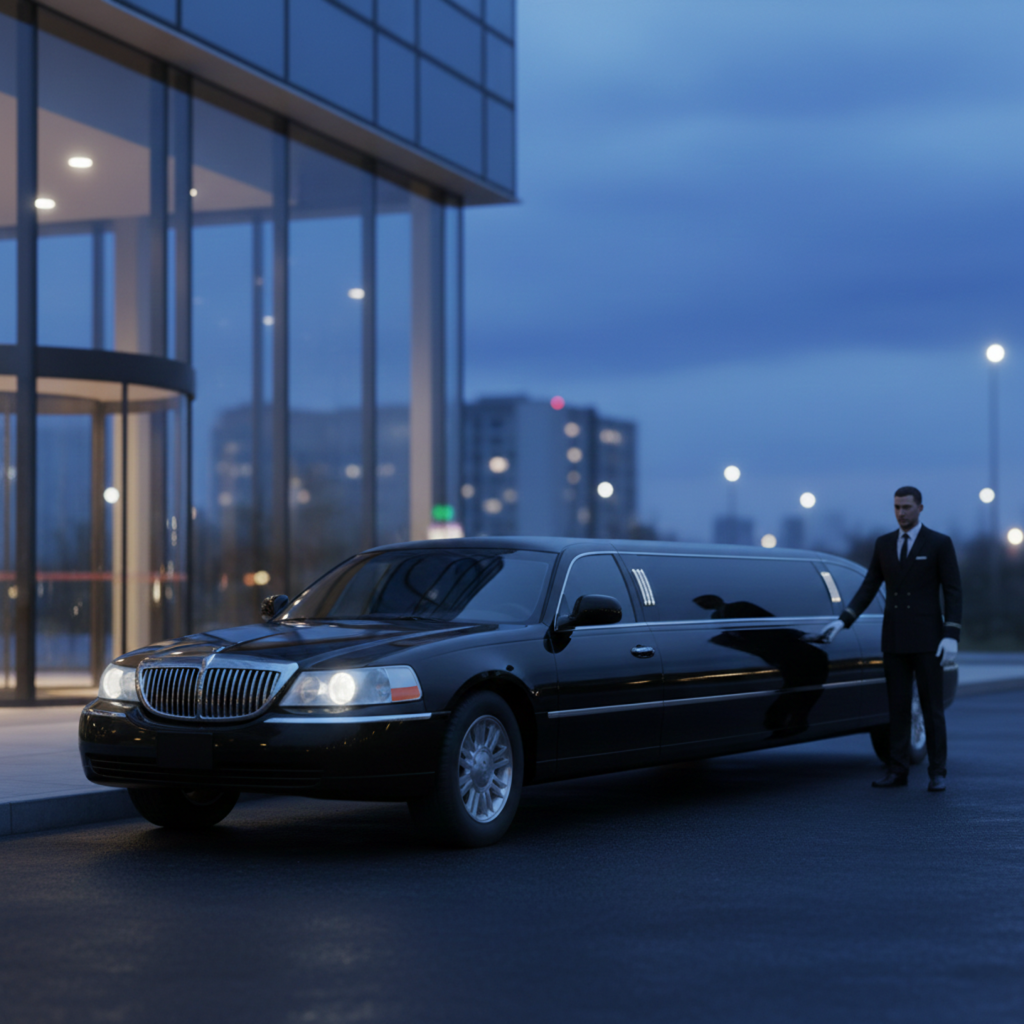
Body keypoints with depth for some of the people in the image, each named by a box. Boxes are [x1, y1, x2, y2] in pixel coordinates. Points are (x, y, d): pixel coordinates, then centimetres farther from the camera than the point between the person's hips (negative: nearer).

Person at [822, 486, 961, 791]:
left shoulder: (940, 543, -4)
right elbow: (868, 588, 9)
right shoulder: (883, 544, 9)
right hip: (893, 639, 4)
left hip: (926, 637, -4)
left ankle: (937, 773, 6)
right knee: (898, 706, 5)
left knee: (931, 707, -1)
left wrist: (952, 636, -15)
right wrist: (843, 620, -3)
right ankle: (897, 771, 9)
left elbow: (953, 592, -6)